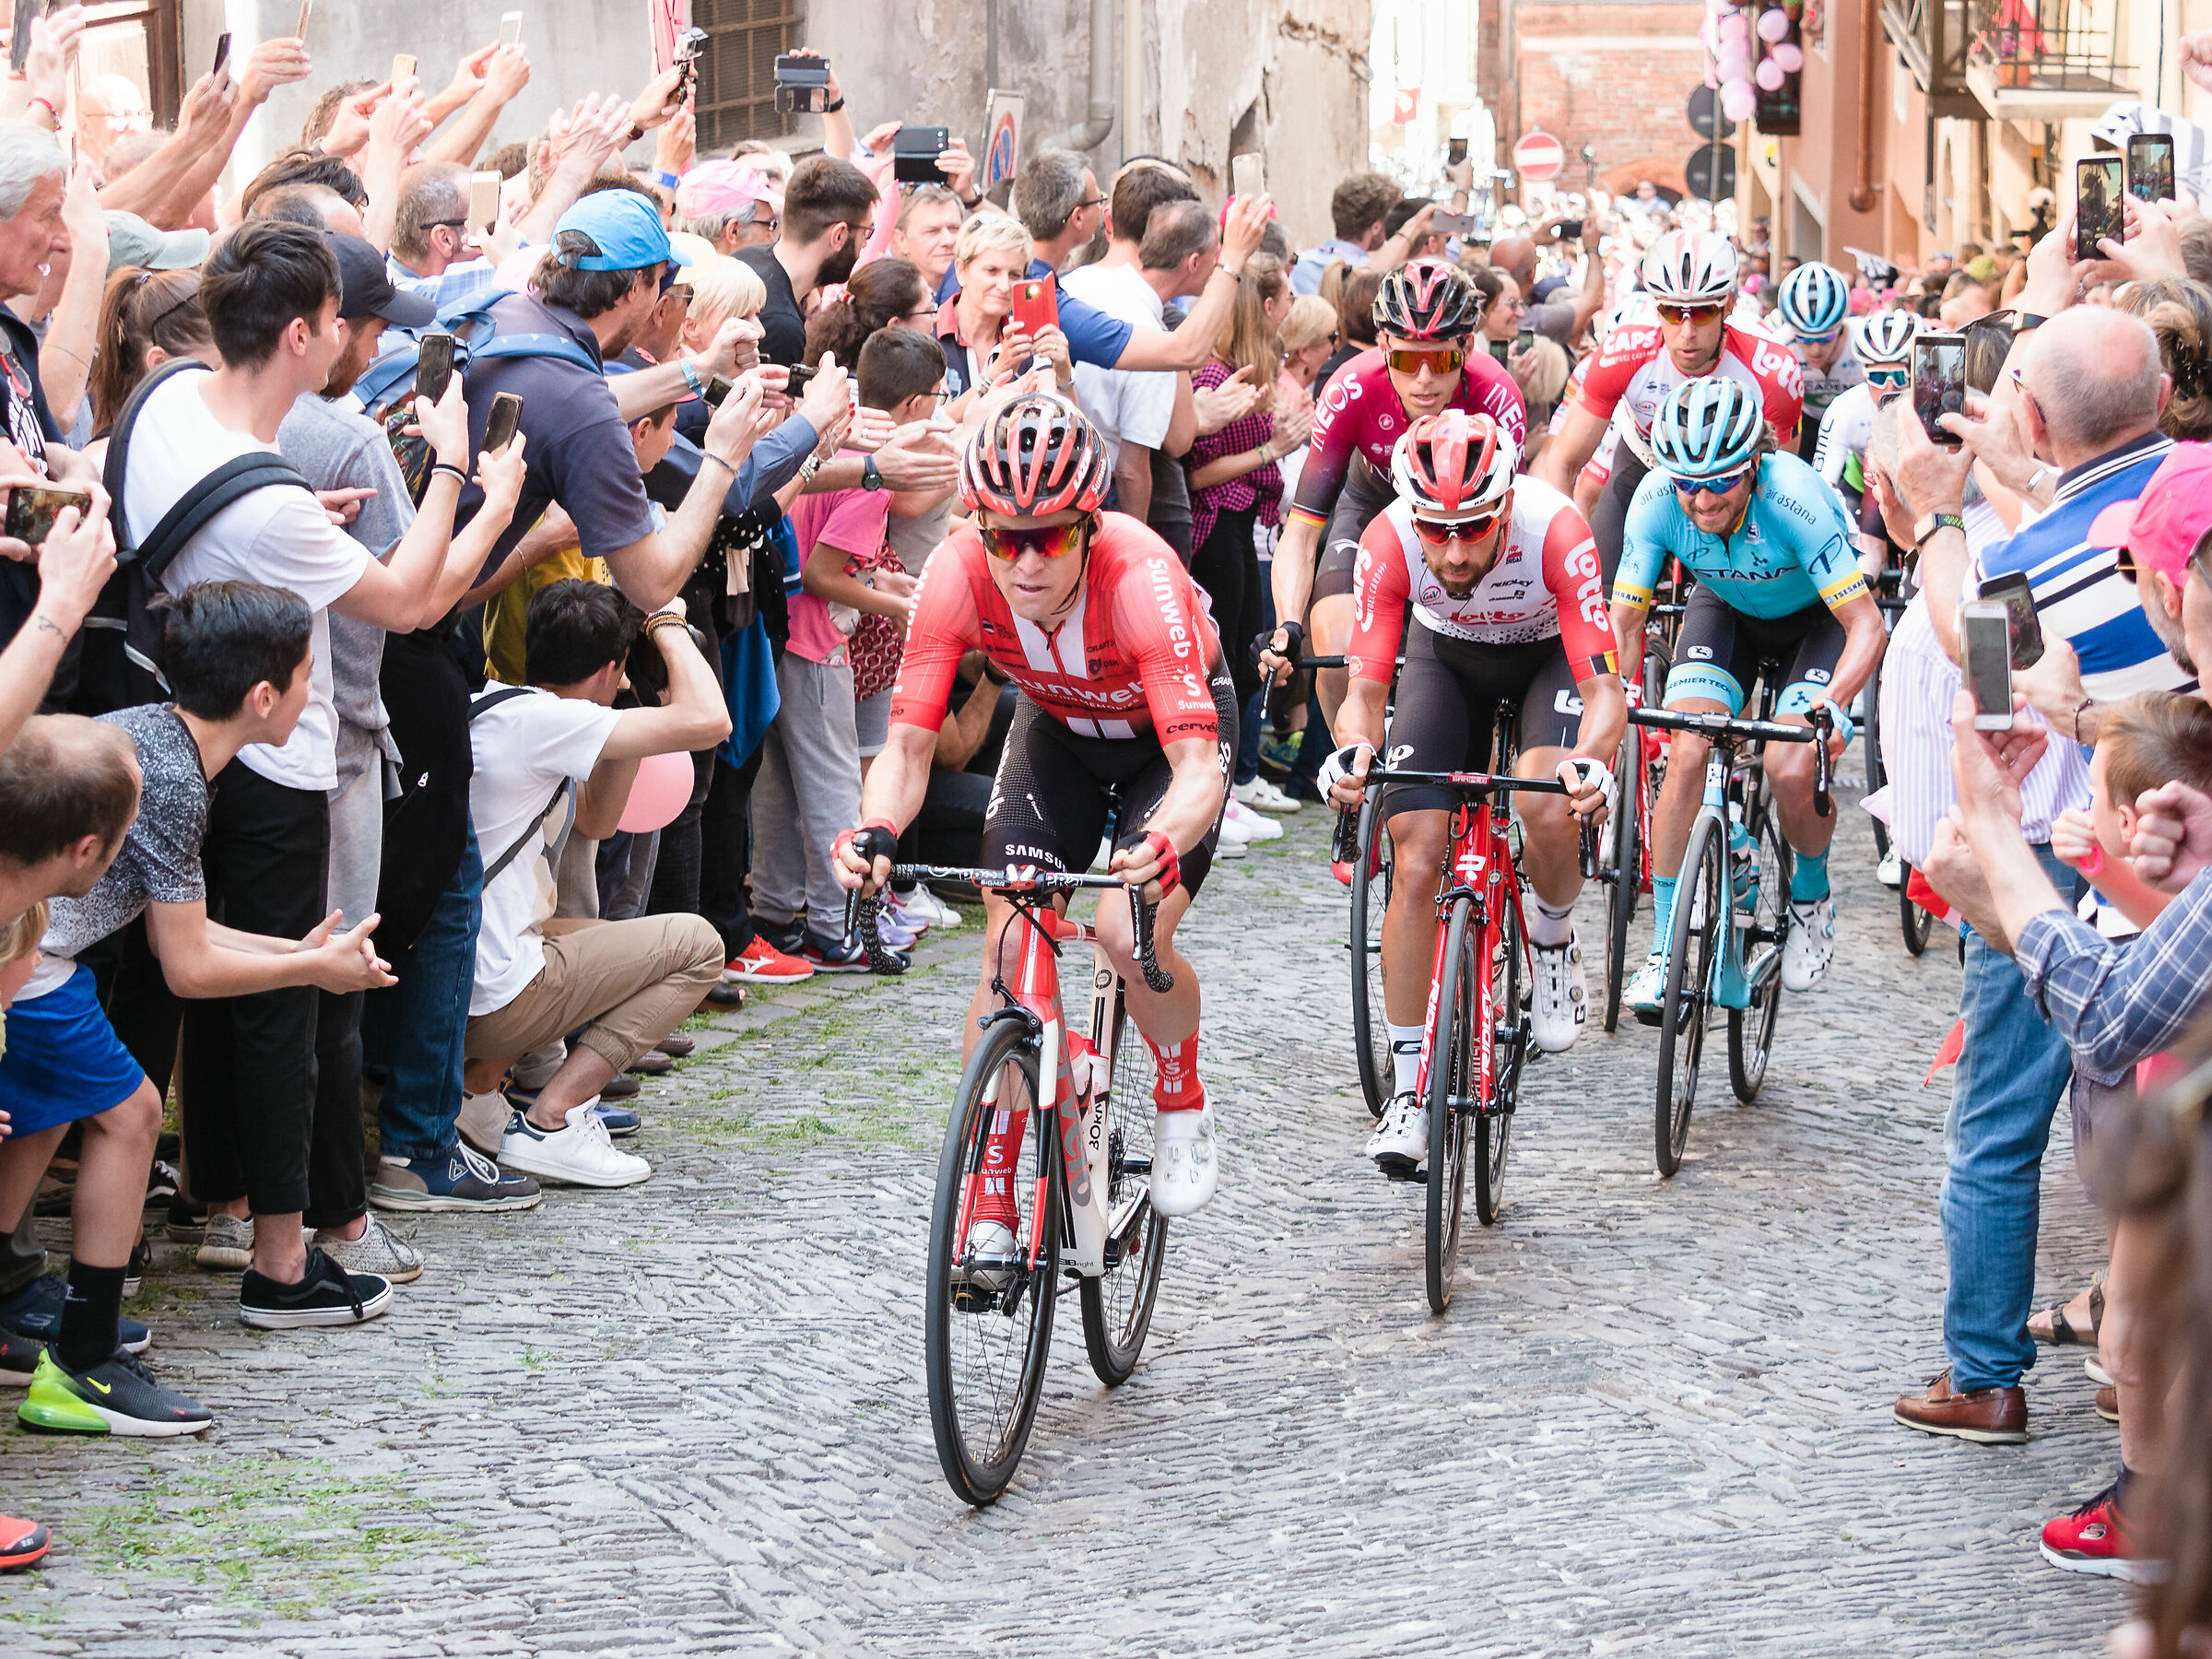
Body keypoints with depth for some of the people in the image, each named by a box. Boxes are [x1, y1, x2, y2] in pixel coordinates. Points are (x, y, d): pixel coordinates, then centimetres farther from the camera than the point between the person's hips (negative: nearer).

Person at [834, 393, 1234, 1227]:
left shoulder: (1139, 575, -39)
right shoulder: (957, 574, -30)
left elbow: (1198, 764, -45)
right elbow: (908, 743, -28)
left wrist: (1164, 847, -66)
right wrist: (876, 832, -49)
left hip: (1174, 726, -3)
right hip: (1059, 727, 3)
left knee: (1132, 935, -23)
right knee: (1006, 946, -14)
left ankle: (1181, 1105, 9)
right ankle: (991, 1207, -4)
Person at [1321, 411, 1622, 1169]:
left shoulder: (1554, 530, -37)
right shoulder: (1389, 542, -32)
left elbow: (1604, 686, -37)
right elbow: (1367, 686, -29)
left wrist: (1591, 759, -57)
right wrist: (1354, 748, -51)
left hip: (1549, 652, -2)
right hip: (1446, 654, 2)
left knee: (1546, 813, -30)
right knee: (1418, 861, -12)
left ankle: (1554, 939, 5)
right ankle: (1407, 1092, -4)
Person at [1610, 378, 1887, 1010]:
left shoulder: (1794, 498, -37)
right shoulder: (1657, 501, -29)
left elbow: (1867, 626, -34)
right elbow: (1623, 624, -20)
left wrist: (1833, 704, -51)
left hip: (1816, 615, -3)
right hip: (1727, 609, 3)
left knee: (1790, 769, -22)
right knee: (1685, 756, -19)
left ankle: (1811, 894, 11)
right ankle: (1664, 951, -7)